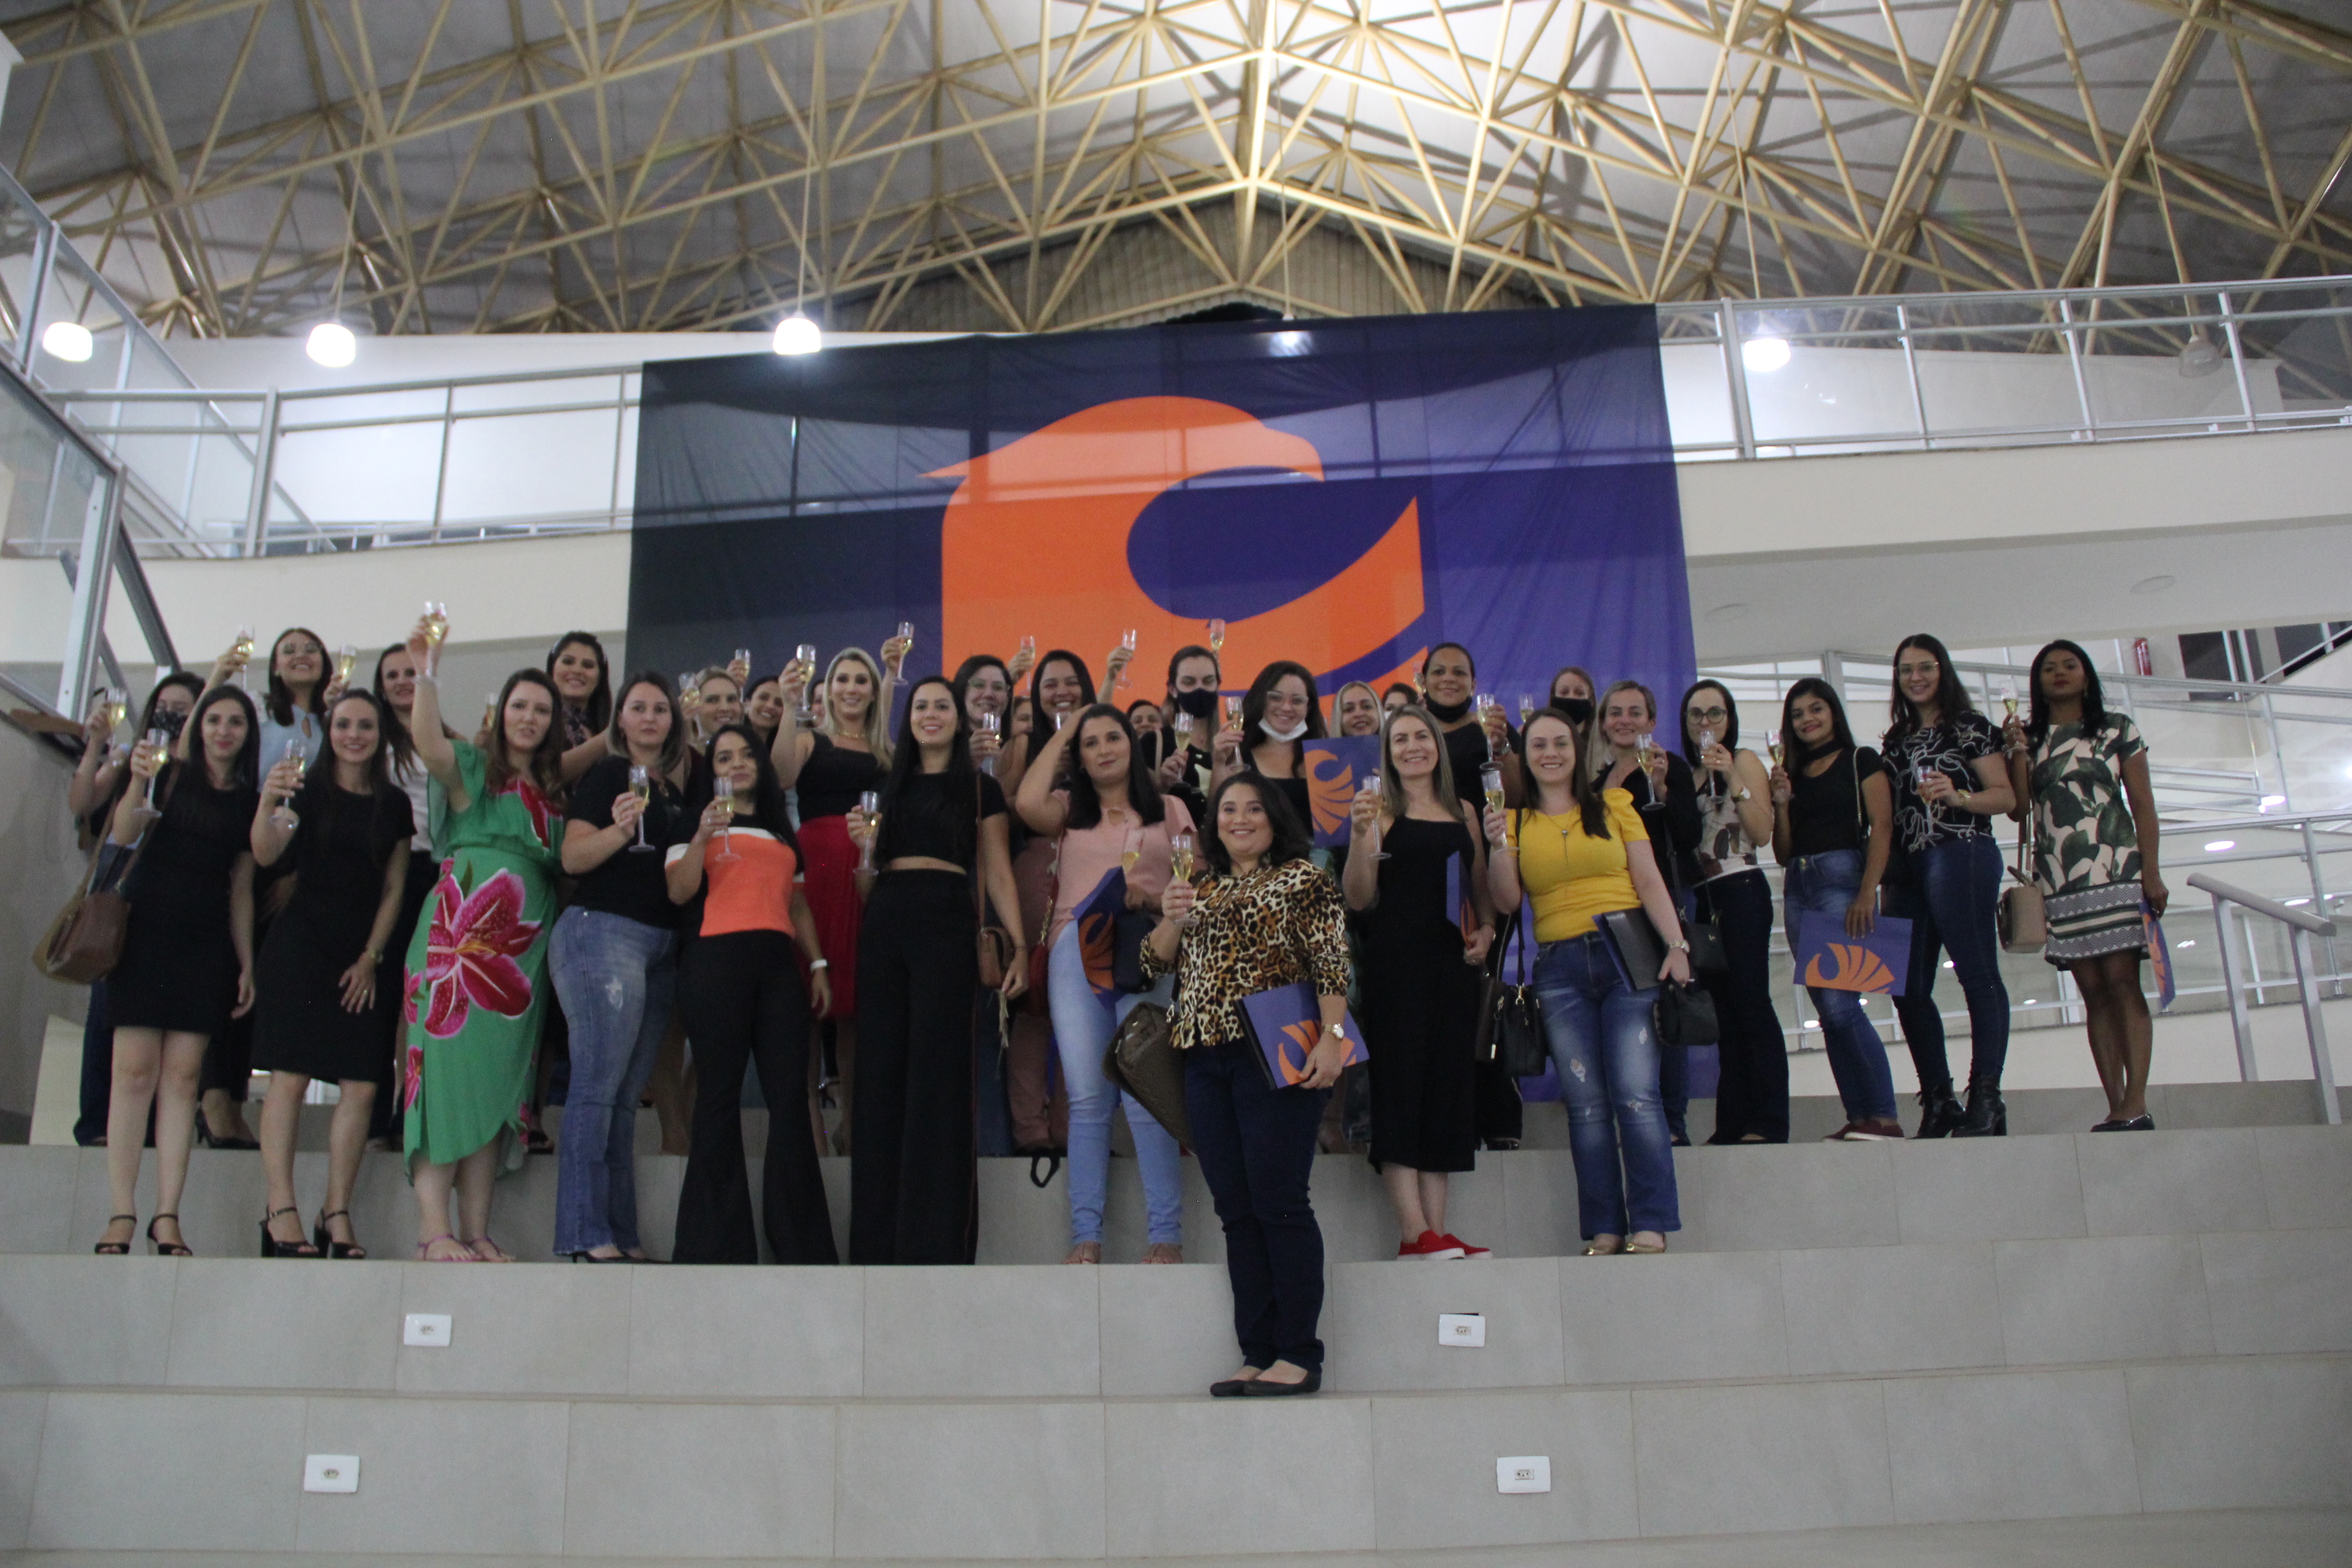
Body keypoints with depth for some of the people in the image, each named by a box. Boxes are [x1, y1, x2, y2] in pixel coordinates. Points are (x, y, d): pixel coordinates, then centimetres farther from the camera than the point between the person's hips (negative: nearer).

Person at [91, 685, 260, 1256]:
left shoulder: (248, 801, 13)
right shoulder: (171, 775, 6)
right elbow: (123, 835, -9)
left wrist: (247, 963, 8)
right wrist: (137, 784, -27)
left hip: (206, 943, 2)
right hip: (146, 930, -2)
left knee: (182, 1074, -2)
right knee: (135, 1069, -7)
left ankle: (167, 1216, -1)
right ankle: (121, 1214, -5)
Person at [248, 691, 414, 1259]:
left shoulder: (394, 804, 13)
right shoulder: (308, 789, 3)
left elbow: (394, 889, 12)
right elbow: (265, 855, -13)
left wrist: (371, 957, 2)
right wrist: (269, 803, -32)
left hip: (364, 958, 3)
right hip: (301, 946, -3)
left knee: (361, 1087, -5)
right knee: (290, 1077, -10)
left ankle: (337, 1215, -1)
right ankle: (280, 1211, -9)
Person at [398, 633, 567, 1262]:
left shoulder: (555, 791, 22)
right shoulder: (472, 769, 7)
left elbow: (569, 864, 15)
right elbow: (427, 742, -15)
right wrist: (425, 670, -24)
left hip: (522, 945, 5)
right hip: (461, 933, -5)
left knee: (496, 1080, 4)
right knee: (450, 1066, -11)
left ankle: (476, 1230, 6)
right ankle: (434, 1228, -10)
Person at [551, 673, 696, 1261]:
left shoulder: (683, 782, 17)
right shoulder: (606, 775, 0)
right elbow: (572, 858, -8)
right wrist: (620, 829, -23)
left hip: (661, 945, 7)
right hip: (603, 931, -6)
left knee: (627, 1096, 6)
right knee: (598, 1086, -10)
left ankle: (621, 1233, 8)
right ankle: (586, 1235, -8)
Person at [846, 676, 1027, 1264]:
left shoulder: (979, 787, 10)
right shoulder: (889, 786, 20)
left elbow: (997, 872, 5)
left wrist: (1020, 945, -6)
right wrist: (865, 845, 0)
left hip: (947, 925, -4)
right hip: (884, 924, 4)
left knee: (937, 1073, -6)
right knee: (881, 1072, 2)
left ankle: (934, 1236, -3)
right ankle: (880, 1234, 8)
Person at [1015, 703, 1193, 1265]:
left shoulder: (1169, 810, 17)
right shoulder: (1068, 808, 17)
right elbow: (1028, 803, -6)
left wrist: (1152, 896, -10)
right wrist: (1061, 735, 7)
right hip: (1076, 949, 1)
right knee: (1087, 1098, -1)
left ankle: (1167, 1234, -5)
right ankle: (1086, 1234, 3)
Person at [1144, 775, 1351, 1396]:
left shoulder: (1302, 878, 3)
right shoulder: (1202, 889, 21)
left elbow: (1332, 964, -6)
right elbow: (1155, 965, 18)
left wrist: (1331, 1037, -17)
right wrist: (1170, 919, -1)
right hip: (1206, 1059, 6)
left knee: (1279, 1203, -7)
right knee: (1236, 1211, 6)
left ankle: (1297, 1355, -1)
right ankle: (1257, 1354, 12)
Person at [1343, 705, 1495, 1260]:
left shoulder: (1463, 812, 16)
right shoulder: (1382, 810, 2)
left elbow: (1481, 888, 23)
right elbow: (1358, 898, -5)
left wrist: (1486, 930, 4)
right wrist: (1360, 834, -18)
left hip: (1453, 963, 5)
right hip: (1396, 959, -5)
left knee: (1447, 1085, 4)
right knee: (1400, 1080, -8)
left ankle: (1436, 1230, 9)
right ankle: (1415, 1231, -7)